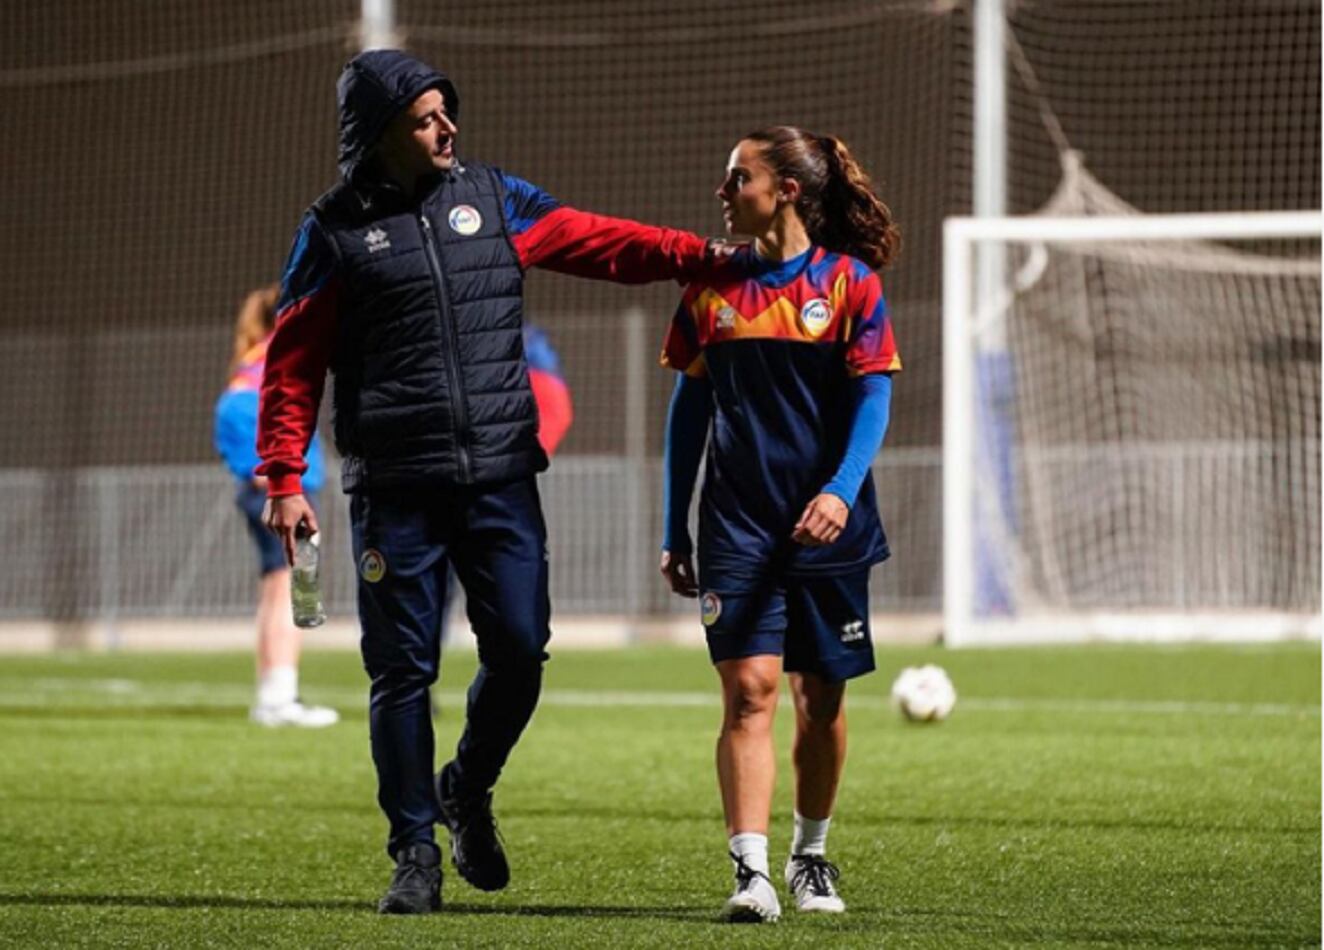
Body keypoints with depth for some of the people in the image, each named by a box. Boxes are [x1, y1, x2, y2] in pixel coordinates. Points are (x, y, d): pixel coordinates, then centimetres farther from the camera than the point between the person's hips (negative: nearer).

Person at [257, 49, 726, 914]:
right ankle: (415, 852, 11)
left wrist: (706, 255, -7)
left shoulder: (490, 197, 8)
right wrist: (285, 479, -7)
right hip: (396, 490, -3)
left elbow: (596, 242, 5)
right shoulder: (338, 229, 0)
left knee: (520, 651, -1)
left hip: (500, 478, 3)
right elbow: (294, 360, 0)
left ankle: (469, 792, 26)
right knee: (403, 670, 0)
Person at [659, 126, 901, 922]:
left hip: (827, 523, -1)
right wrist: (675, 530, 9)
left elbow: (873, 399, -5)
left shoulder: (849, 283, -1)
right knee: (749, 689, -12)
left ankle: (811, 855, 27)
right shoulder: (714, 288, 6)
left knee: (822, 698, 7)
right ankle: (751, 871, -18)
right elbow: (690, 408, 10)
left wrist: (841, 489, -21)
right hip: (738, 525, 1)